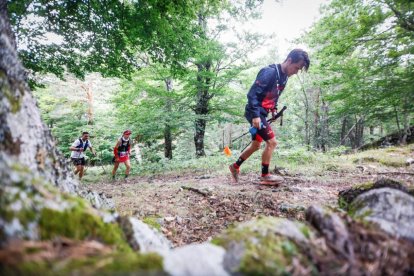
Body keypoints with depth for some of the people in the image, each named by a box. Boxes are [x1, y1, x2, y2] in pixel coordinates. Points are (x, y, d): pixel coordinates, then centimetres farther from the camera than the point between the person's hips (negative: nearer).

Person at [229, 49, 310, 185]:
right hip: (255, 113, -9)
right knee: (271, 142, -9)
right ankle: (265, 176, 3)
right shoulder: (269, 72, -19)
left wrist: (274, 109, 11)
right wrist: (256, 115, -28)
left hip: (261, 114, 9)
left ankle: (235, 166, 28)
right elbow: (252, 93, -24)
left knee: (256, 145, 14)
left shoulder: (284, 77, 10)